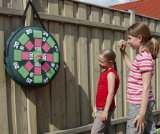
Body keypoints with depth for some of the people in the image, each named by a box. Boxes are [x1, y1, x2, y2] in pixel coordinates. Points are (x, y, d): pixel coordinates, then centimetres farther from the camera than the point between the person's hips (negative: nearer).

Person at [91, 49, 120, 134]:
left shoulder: (111, 74, -16)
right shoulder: (106, 72, 13)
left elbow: (111, 93, -21)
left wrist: (105, 111, -22)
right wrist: (96, 106, 18)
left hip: (104, 109, -9)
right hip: (101, 108, 9)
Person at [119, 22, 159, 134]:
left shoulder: (144, 57, -18)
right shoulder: (143, 55, 10)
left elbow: (146, 87, -21)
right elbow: (134, 68, 31)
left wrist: (142, 113, -21)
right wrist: (123, 53, 24)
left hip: (139, 105, -9)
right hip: (143, 103, 9)